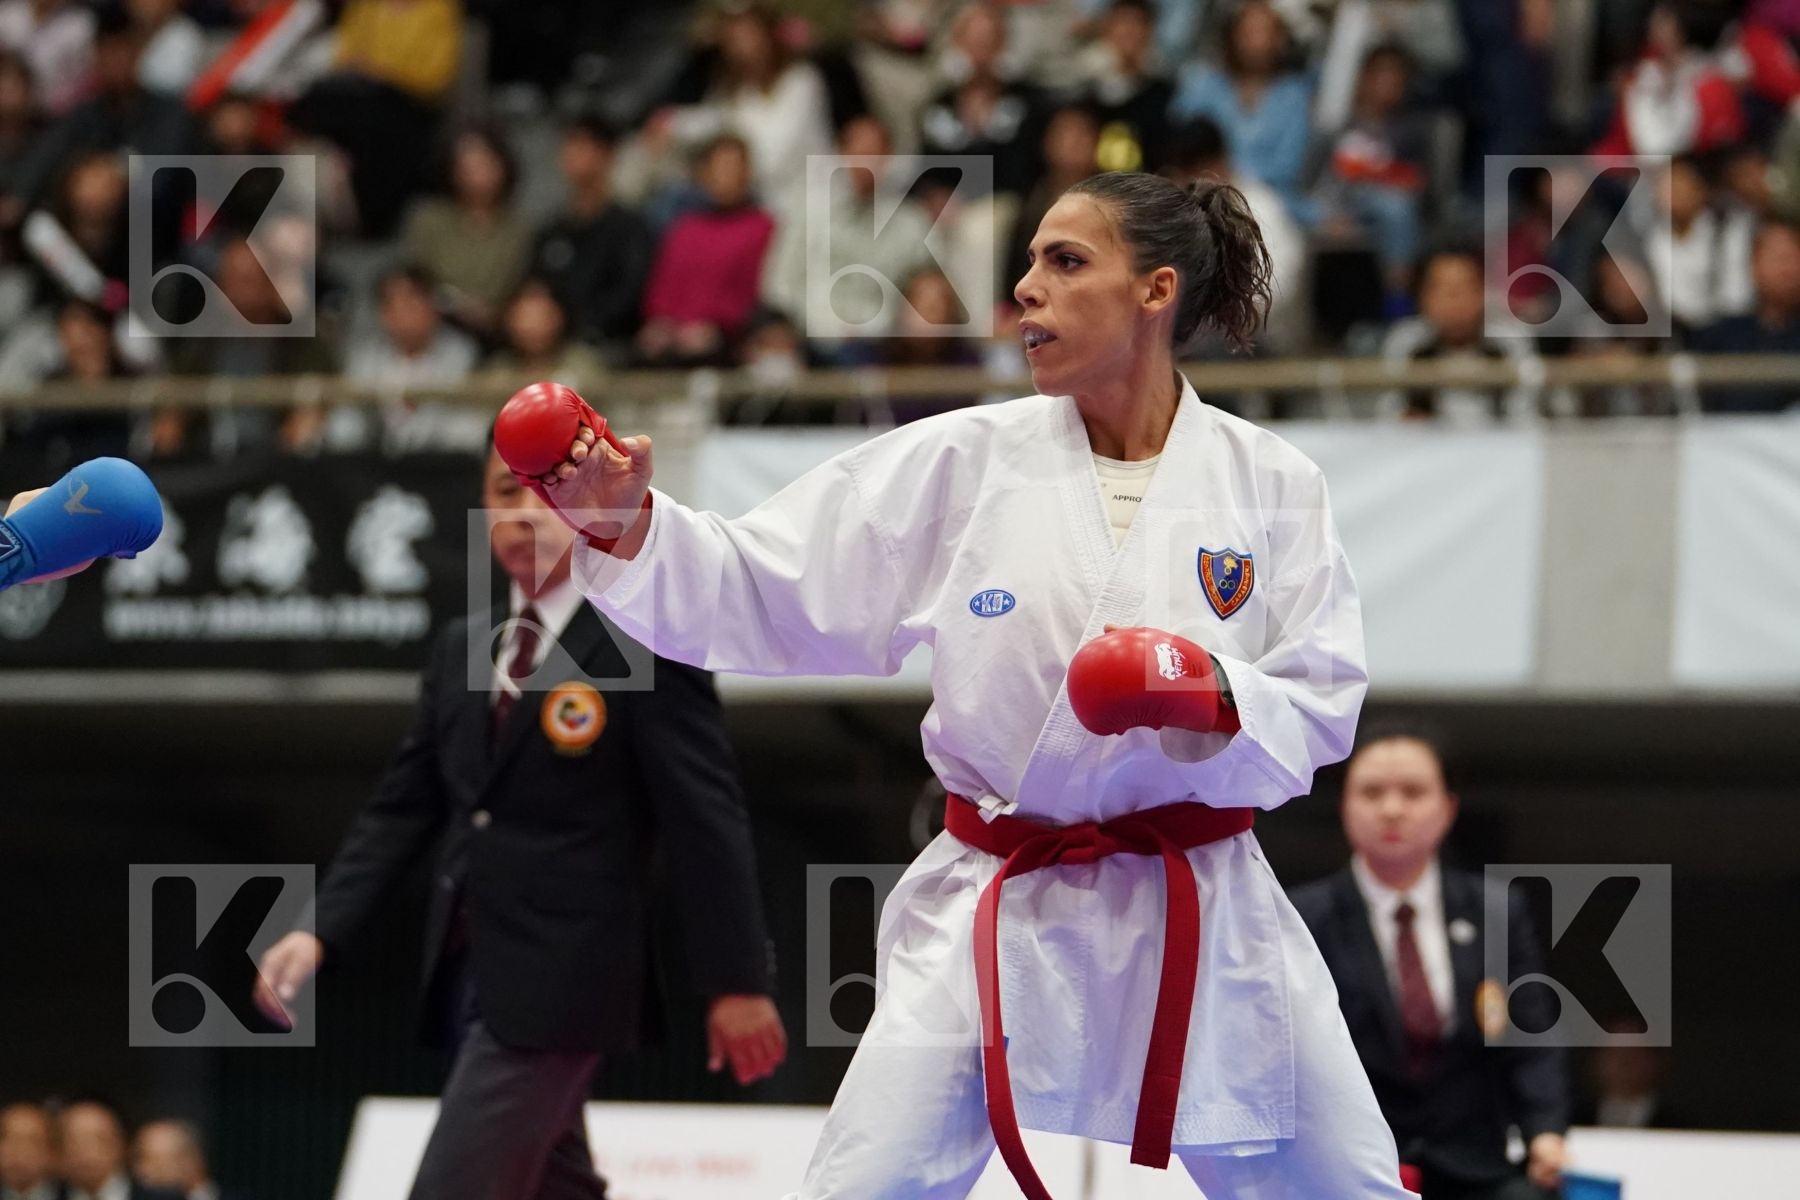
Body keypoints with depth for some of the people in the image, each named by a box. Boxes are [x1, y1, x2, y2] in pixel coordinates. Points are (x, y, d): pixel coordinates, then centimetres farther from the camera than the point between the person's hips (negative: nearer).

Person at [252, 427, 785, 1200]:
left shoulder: (648, 645, -8)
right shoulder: (461, 650, 13)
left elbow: (705, 820, -10)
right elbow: (402, 809, 13)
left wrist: (736, 982, -12)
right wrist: (320, 931, 0)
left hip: (558, 984, -8)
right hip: (467, 978, 8)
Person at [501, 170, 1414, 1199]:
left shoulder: (1269, 484, -4)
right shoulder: (957, 466, -3)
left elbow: (1322, 706, -2)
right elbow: (763, 595, -3)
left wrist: (1219, 697, -23)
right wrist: (631, 526, -19)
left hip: (1205, 914, 0)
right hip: (993, 917, 0)